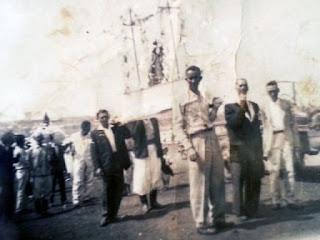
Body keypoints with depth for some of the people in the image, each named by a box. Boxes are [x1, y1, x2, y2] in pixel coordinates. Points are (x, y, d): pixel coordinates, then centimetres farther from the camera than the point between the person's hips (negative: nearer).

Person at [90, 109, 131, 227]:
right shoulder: (95, 133, 1)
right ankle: (107, 215, 14)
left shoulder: (117, 129, 12)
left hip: (118, 164, 4)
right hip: (106, 166, -3)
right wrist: (97, 167, -12)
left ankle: (113, 214, 22)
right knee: (107, 191, 1)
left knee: (118, 191, 8)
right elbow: (94, 151, -5)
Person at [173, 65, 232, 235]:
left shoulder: (204, 97, 18)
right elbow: (178, 127, -6)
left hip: (212, 139, 7)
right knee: (199, 184, -1)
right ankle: (201, 223, 12)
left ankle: (217, 218, 26)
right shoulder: (181, 100, 0)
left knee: (217, 181, 11)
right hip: (197, 141, -6)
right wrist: (188, 147, -16)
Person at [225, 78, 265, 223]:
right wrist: (241, 108, -19)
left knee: (254, 182, 8)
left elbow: (257, 127, 17)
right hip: (239, 151, -5)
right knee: (239, 182, -3)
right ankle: (239, 212, 4)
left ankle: (251, 210, 20)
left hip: (255, 150, 5)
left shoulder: (254, 106, 16)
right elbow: (231, 124, -15)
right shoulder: (230, 107, 1)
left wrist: (260, 149, 15)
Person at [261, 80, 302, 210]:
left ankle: (290, 199, 8)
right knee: (274, 171, 0)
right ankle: (276, 200, 8)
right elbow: (265, 129, 7)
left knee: (289, 170, 1)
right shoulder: (265, 107, 7)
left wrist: (296, 141, 2)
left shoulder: (286, 104, 10)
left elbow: (292, 123, 9)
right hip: (273, 140, -1)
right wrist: (265, 149, 2)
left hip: (286, 138, 1)